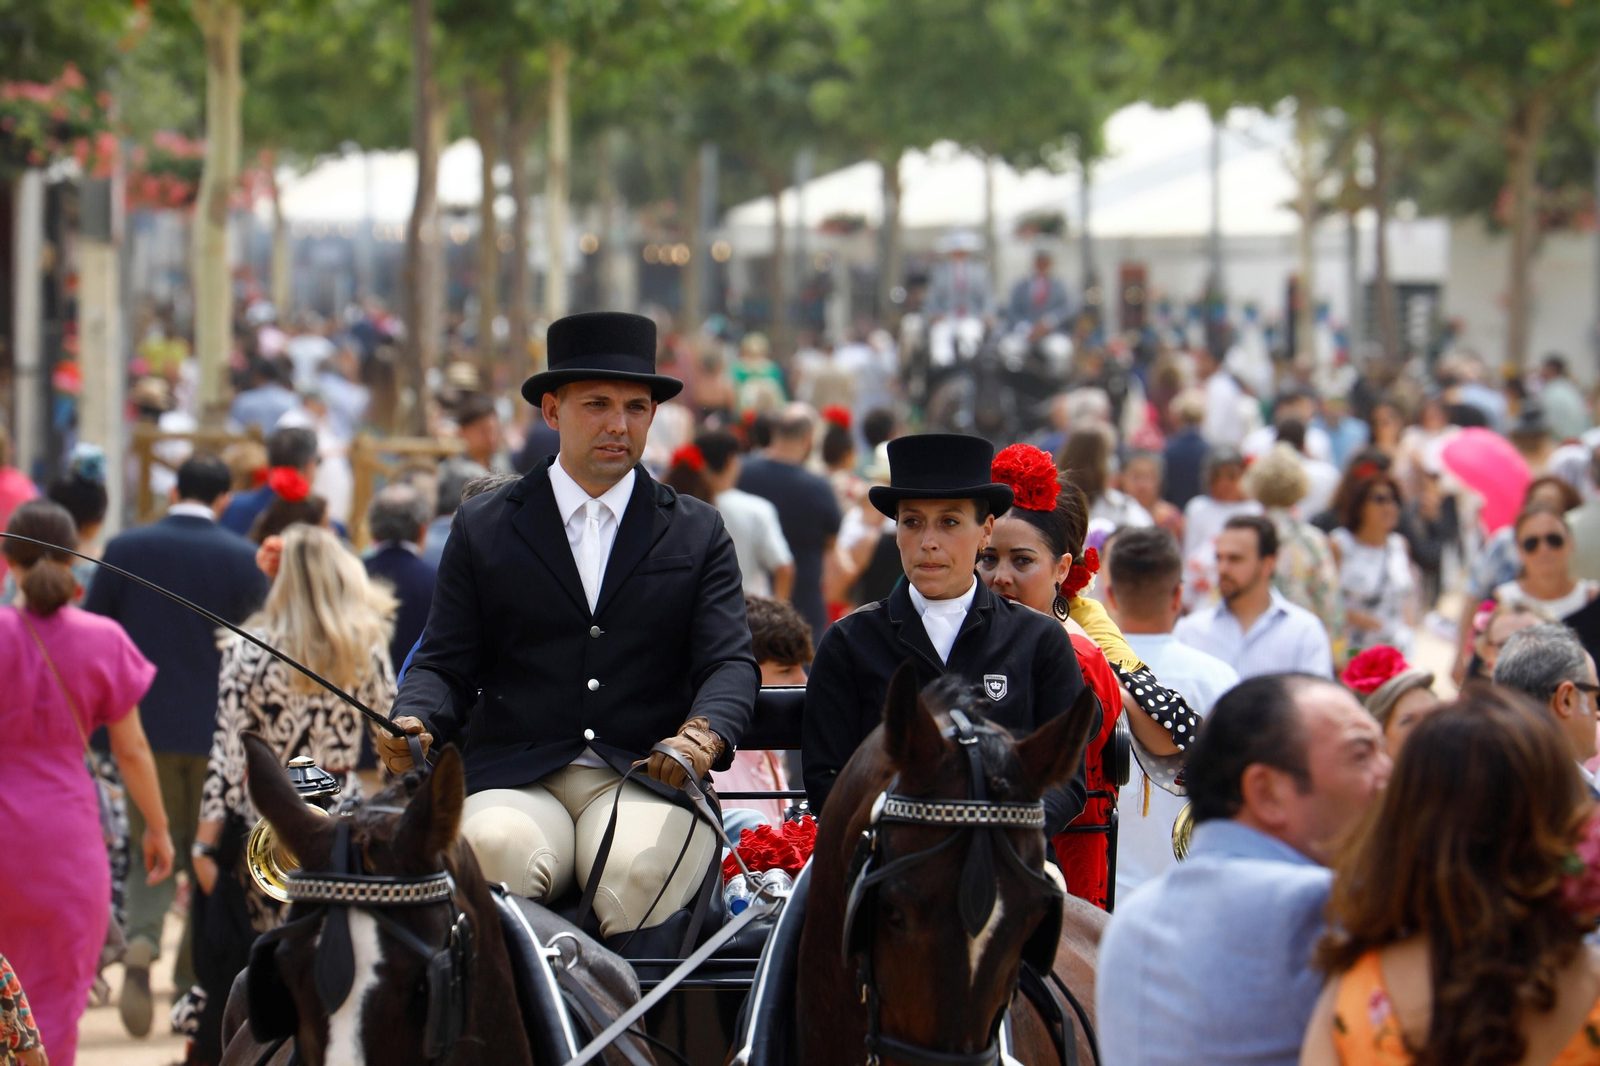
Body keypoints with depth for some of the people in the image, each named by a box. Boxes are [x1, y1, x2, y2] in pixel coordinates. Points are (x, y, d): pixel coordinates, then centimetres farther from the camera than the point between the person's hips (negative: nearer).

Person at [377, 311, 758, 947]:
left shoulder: (698, 533, 17)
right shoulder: (483, 527, 17)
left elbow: (730, 663, 6)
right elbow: (446, 663, 13)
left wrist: (702, 734, -18)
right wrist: (412, 723, -11)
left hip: (647, 785, 0)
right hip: (513, 783, 0)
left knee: (642, 870, -35)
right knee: (496, 850, -35)